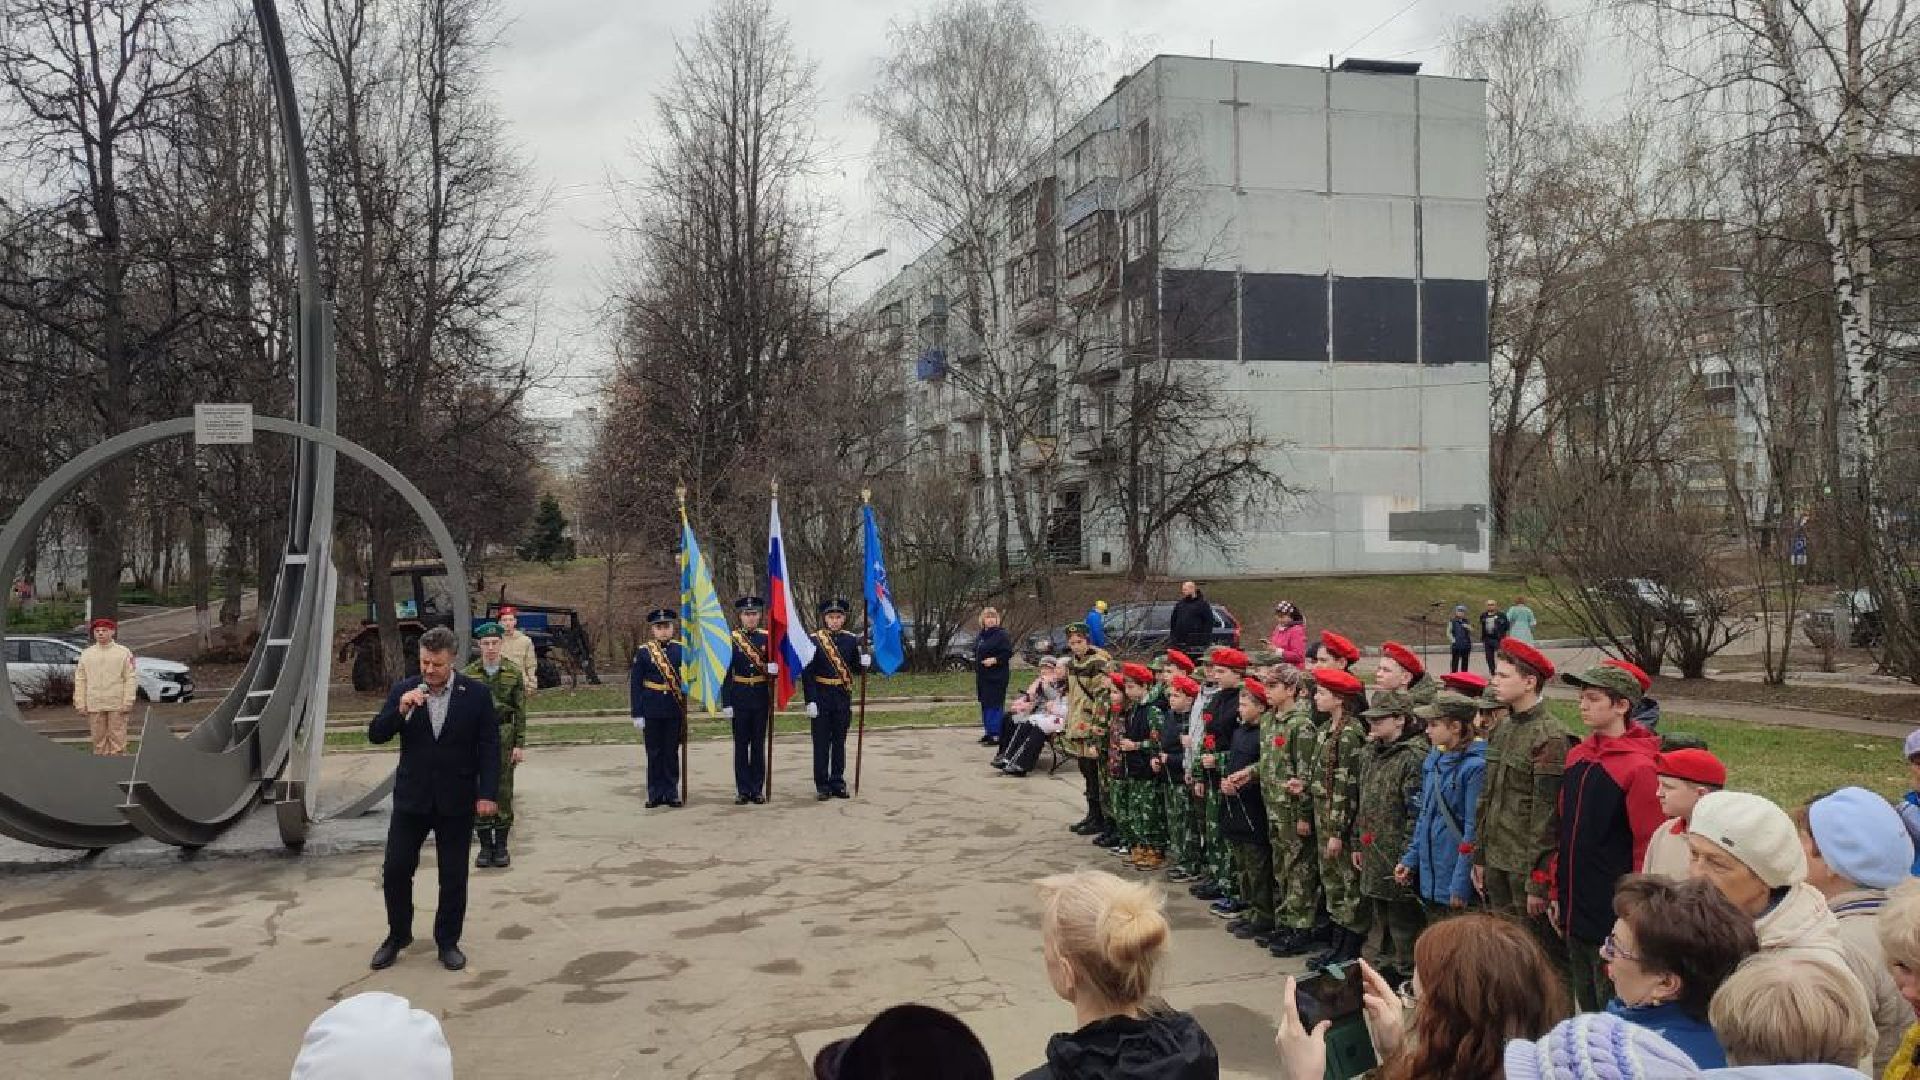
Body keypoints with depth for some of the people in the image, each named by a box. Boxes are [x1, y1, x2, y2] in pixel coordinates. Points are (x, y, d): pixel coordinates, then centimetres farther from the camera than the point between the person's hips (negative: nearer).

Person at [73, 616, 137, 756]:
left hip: (117, 706, -3)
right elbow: (80, 680, 9)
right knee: (99, 740, 6)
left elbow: (131, 678, -1)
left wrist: (128, 702, -9)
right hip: (94, 706, 3)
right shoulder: (86, 654, 10)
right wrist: (80, 704, 2)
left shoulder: (124, 652, 2)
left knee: (117, 739, -3)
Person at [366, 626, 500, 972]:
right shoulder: (403, 691, -1)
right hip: (412, 797, 1)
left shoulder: (476, 695, -6)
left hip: (456, 801, -1)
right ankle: (397, 936, 22)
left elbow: (489, 746, -3)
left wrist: (487, 794, -9)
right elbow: (376, 735, -4)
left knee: (453, 876, 6)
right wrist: (400, 709, -22)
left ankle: (448, 941, 21)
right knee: (395, 869, 2)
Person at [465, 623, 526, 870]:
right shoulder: (468, 674, 2)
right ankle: (485, 846, 10)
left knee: (503, 791, 2)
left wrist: (520, 745, -4)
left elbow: (520, 711, 1)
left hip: (505, 738, -1)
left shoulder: (514, 673, 0)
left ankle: (501, 846, 11)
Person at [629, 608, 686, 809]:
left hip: (674, 709, 1)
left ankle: (671, 793, 15)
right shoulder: (643, 651, 0)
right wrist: (637, 713, -5)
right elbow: (635, 684, 0)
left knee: (672, 753, 6)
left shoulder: (681, 649, 2)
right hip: (651, 711, -1)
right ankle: (655, 794, 14)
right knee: (654, 753, 6)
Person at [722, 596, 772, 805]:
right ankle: (742, 790, 9)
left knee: (759, 744, 6)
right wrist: (726, 703, -8)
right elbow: (726, 673, -3)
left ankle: (757, 789, 12)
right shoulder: (731, 639, -1)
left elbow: (774, 665, 8)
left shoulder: (767, 638, 3)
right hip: (739, 697, -1)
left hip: (761, 696, 1)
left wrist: (773, 668, -17)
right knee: (741, 744, 4)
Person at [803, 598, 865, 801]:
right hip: (821, 698, -3)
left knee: (839, 741, 10)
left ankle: (838, 782, 19)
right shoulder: (814, 640, -6)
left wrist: (864, 662, -10)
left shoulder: (851, 640, 4)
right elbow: (807, 673, -9)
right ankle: (822, 785, 8)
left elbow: (855, 667, 13)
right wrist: (810, 700, -15)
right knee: (821, 742, 2)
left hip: (843, 698, 3)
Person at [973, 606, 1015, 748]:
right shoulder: (979, 636, 17)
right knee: (985, 704, 12)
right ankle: (988, 732, 21)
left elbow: (1008, 653, -13)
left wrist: (995, 660, -22)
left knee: (995, 705, -10)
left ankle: (996, 734, -9)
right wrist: (975, 663, 12)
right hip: (982, 676, 8)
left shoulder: (1001, 635, -8)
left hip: (997, 676, -8)